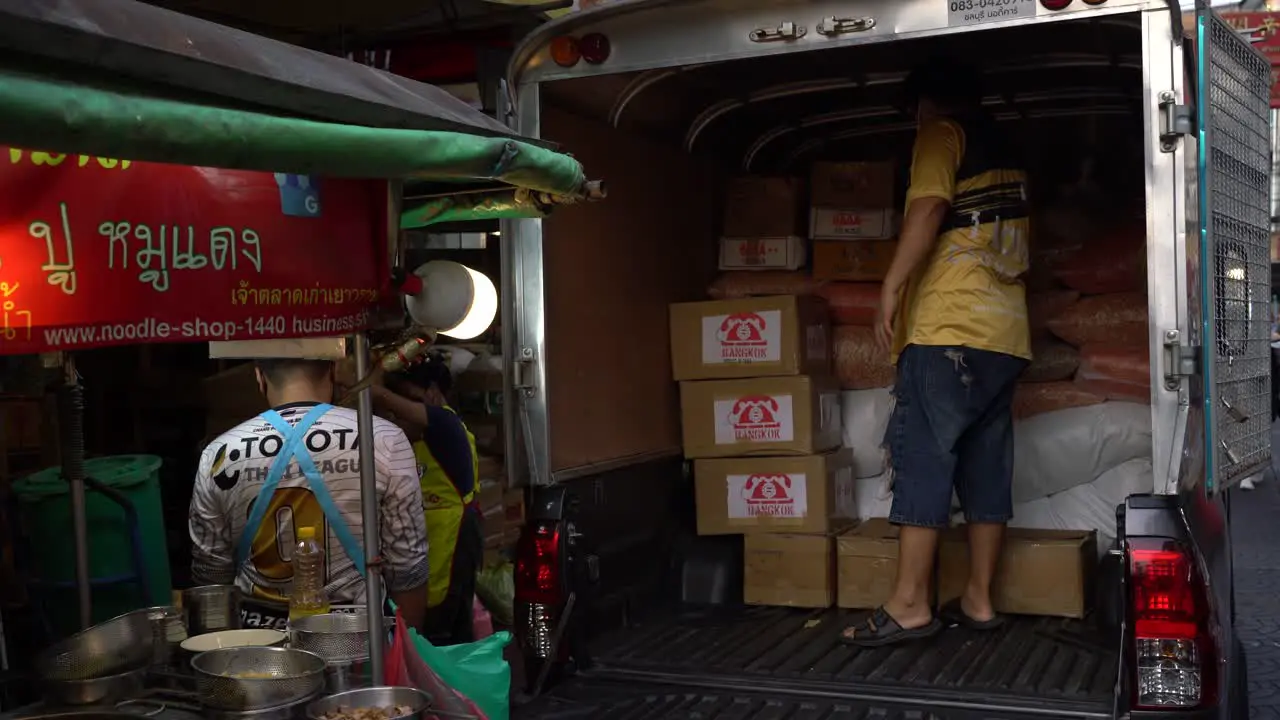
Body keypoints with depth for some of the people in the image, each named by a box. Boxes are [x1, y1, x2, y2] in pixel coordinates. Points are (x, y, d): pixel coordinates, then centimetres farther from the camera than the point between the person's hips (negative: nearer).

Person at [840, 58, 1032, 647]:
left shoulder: (942, 134, 3)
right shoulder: (1004, 152, 25)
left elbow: (929, 206, -14)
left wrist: (891, 286, -18)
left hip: (950, 328, -8)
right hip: (1006, 334, 8)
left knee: (921, 458, -9)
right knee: (987, 466, 7)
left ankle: (910, 605, -9)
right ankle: (978, 601, 10)